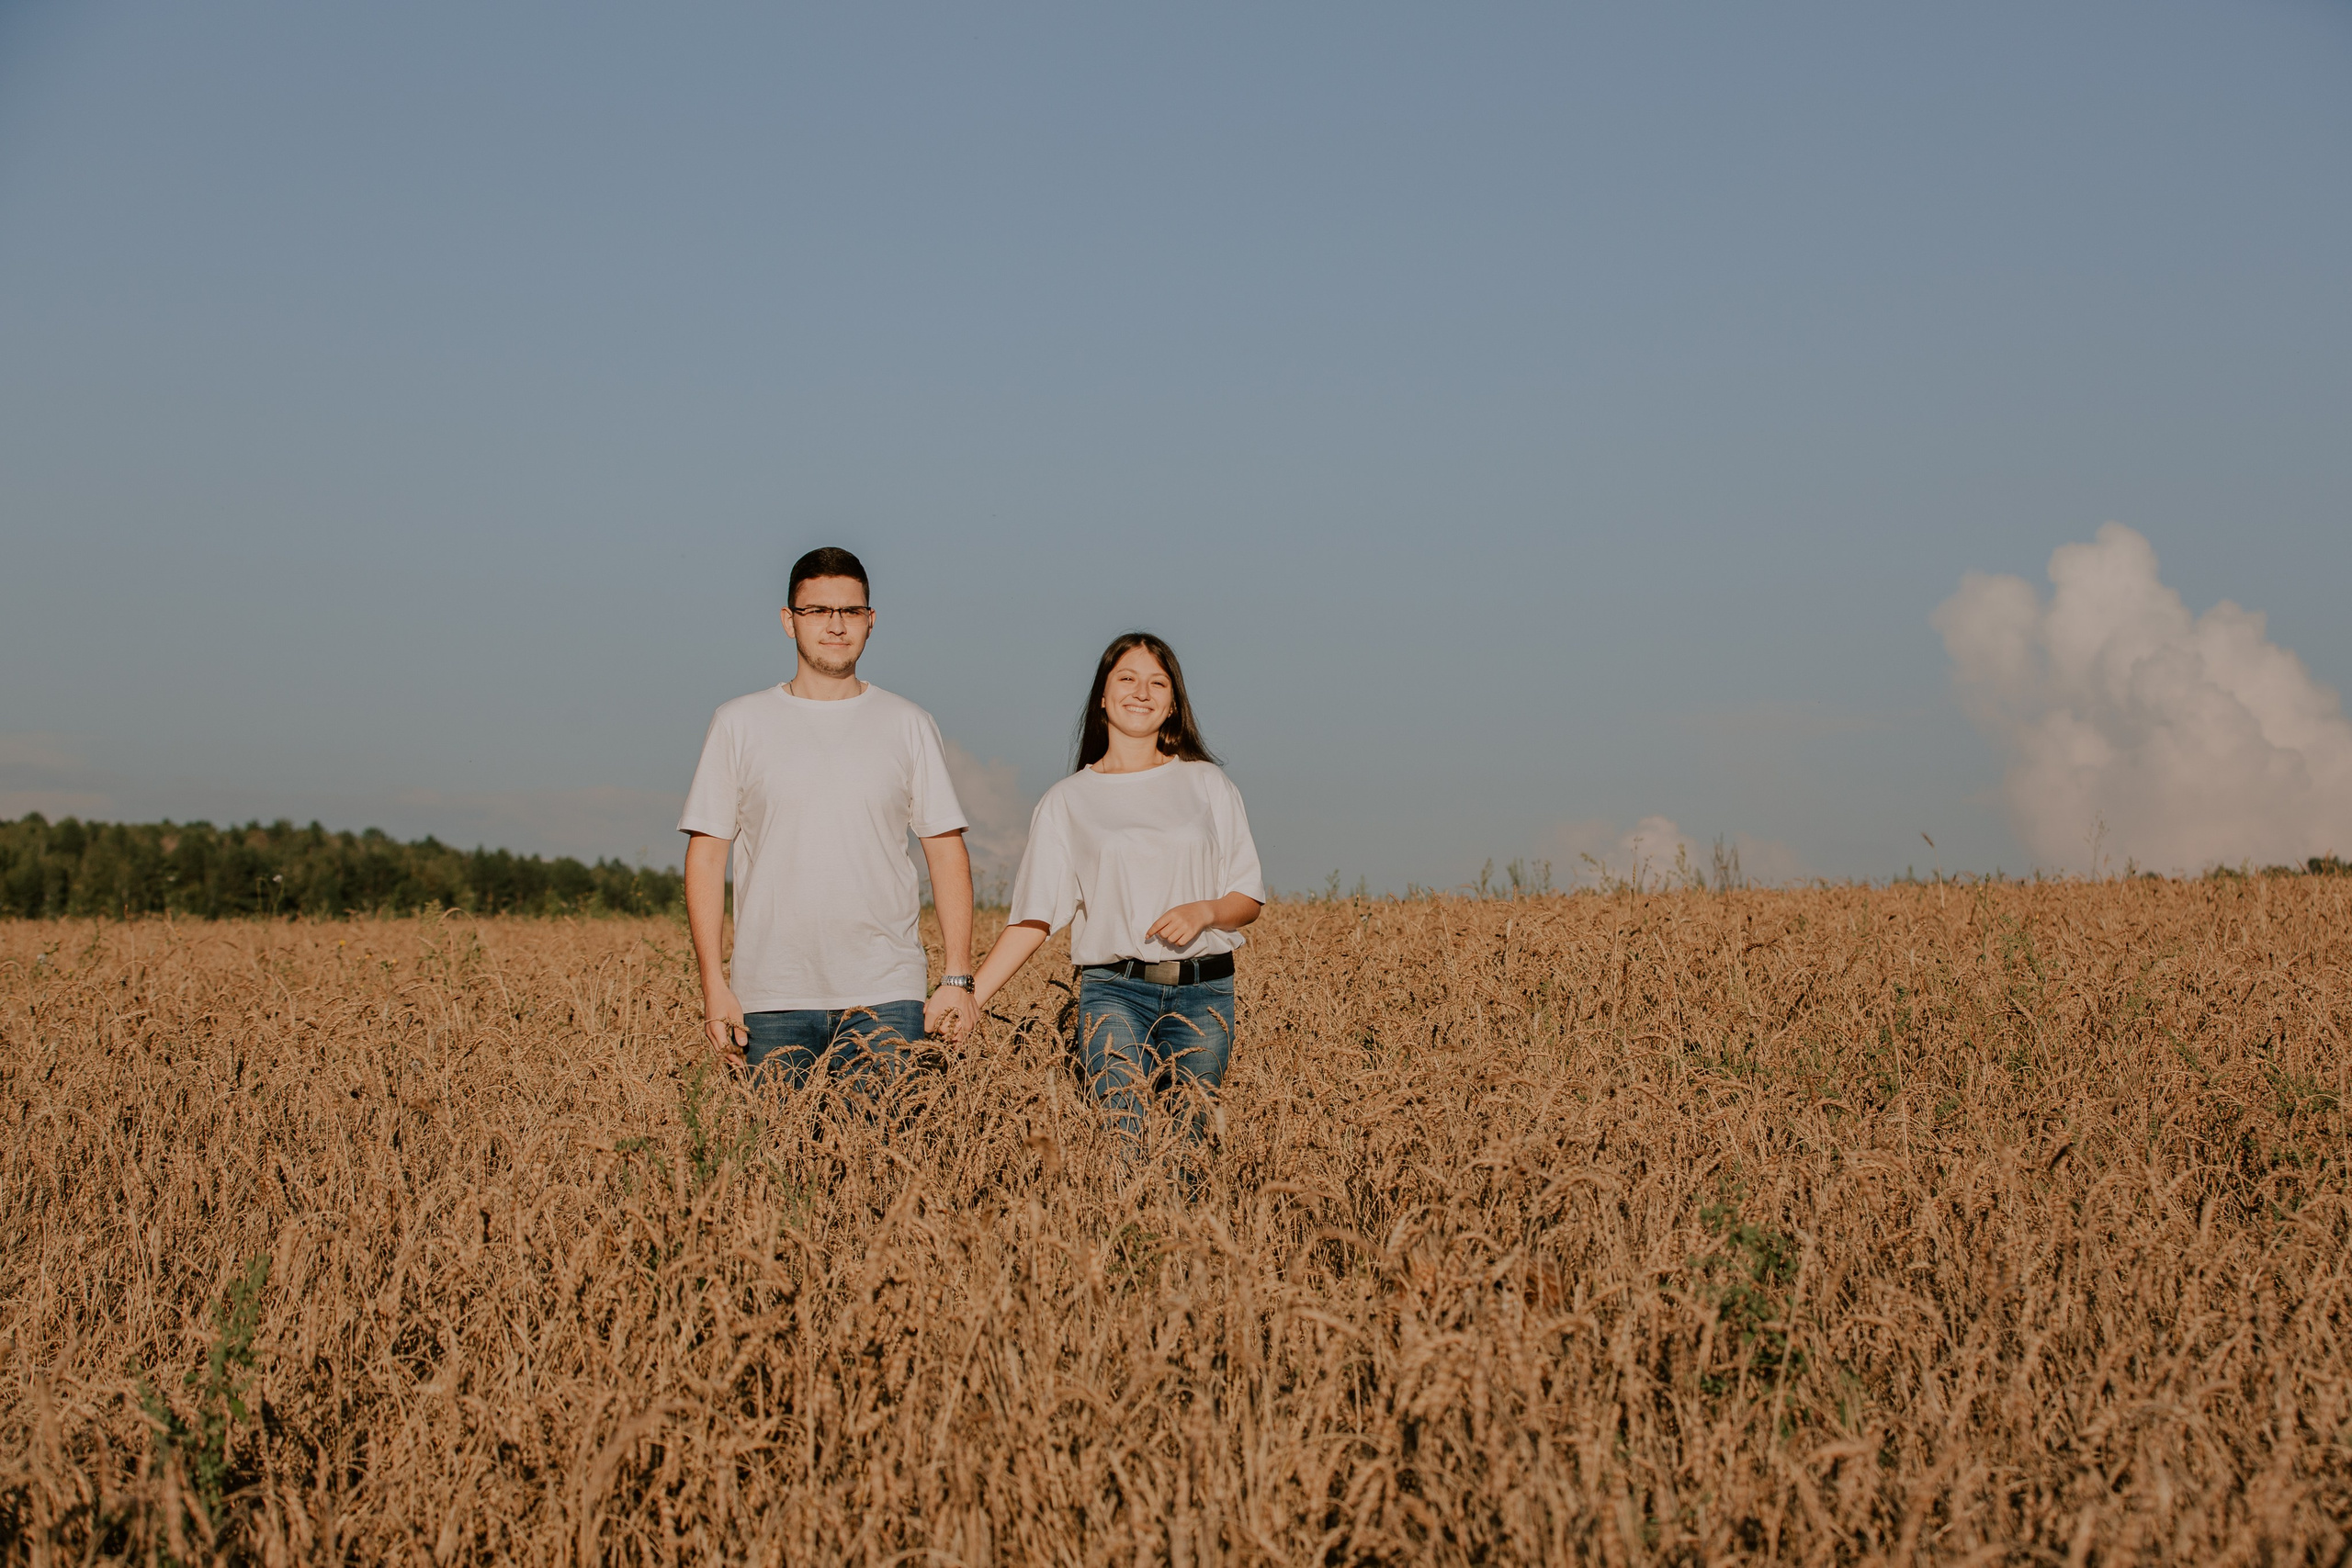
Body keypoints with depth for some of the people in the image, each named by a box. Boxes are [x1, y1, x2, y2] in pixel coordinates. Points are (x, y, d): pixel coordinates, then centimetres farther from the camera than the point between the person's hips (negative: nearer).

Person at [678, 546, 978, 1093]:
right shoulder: (739, 724, 6)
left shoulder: (908, 726, 8)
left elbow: (947, 852, 7)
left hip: (886, 996, 0)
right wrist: (713, 984, -3)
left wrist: (959, 978, -1)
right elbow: (706, 855, 5)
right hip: (773, 997, 0)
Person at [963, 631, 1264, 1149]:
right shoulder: (1068, 802, 8)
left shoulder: (1207, 785, 10)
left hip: (1203, 994, 1)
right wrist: (970, 997, -6)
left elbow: (1249, 897, 10)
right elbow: (1034, 916, 4)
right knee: (1123, 1142, -16)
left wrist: (1205, 910, -12)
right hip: (1114, 994, -1)